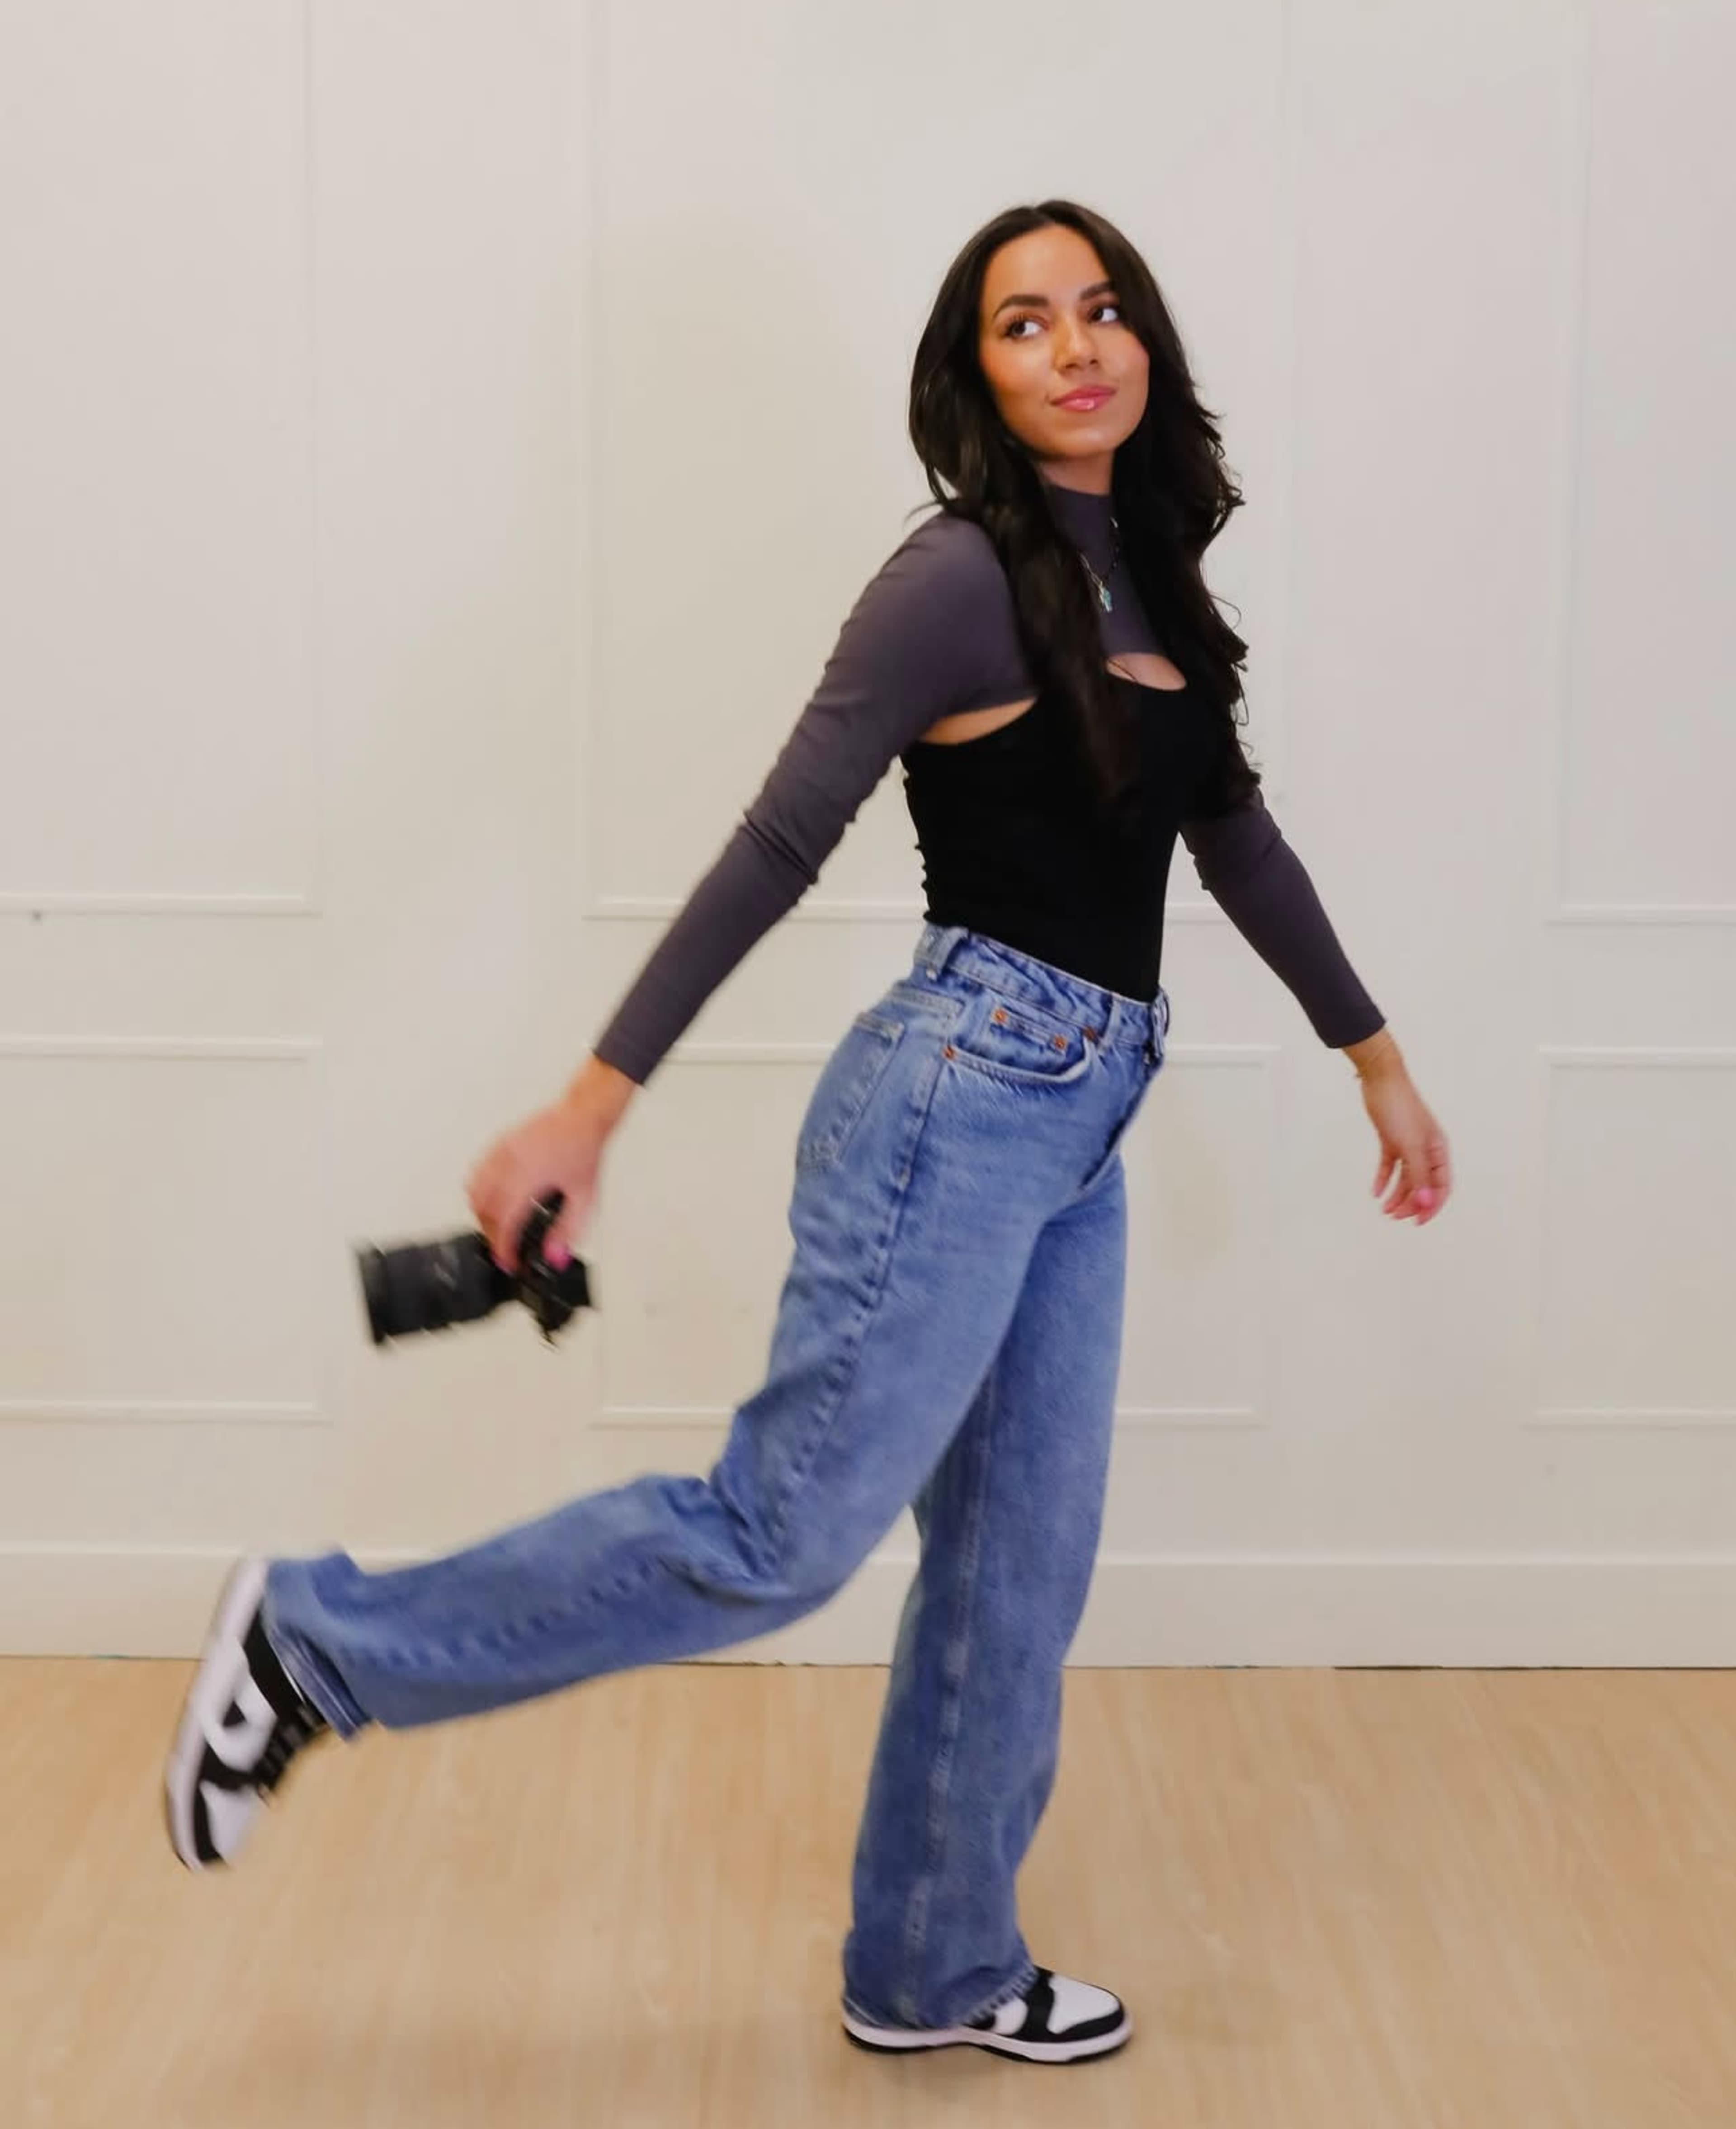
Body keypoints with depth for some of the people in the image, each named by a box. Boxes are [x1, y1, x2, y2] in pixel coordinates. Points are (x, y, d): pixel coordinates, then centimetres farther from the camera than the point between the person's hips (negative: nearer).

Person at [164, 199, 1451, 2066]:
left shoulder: (1145, 573, 13)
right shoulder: (962, 579, -10)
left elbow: (1235, 835, 22)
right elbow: (775, 850, -13)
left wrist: (1375, 1058, 25)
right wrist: (592, 1103, -15)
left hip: (1072, 1137, 8)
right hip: (964, 1094, -8)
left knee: (1017, 1578, 12)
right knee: (780, 1533, -8)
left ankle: (935, 1971, 26)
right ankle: (319, 1642, 3)